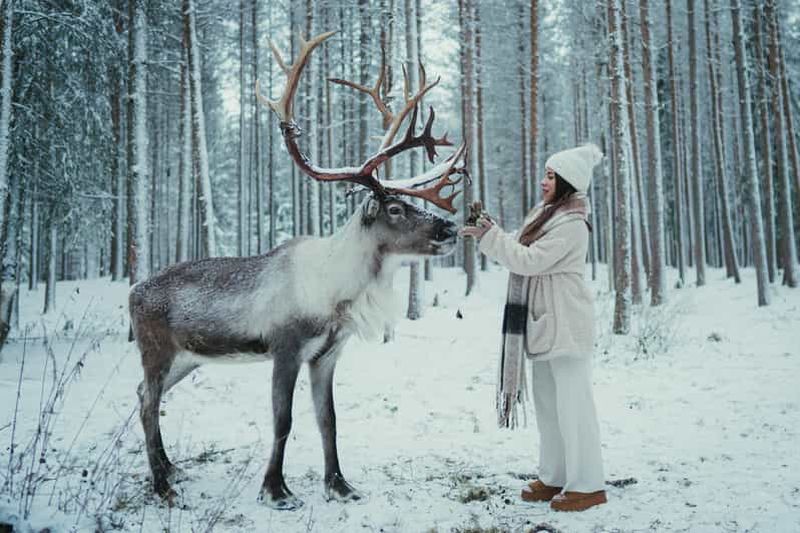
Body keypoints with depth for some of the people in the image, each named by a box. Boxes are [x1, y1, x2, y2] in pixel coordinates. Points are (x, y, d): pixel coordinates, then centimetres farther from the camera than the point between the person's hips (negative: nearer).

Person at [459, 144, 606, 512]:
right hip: (543, 325, 9)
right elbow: (519, 249, 15)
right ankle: (555, 478, 24)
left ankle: (587, 485, 6)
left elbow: (529, 260, -19)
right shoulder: (545, 214, 14)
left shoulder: (571, 224, -15)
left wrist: (489, 236, -12)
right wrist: (487, 232, 2)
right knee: (547, 404, 14)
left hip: (565, 326, -9)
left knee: (572, 404, -4)